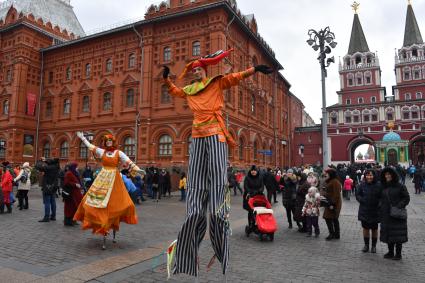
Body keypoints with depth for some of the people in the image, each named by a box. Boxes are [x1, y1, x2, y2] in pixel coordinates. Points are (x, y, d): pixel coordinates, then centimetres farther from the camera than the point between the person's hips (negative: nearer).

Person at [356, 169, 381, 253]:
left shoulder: (378, 185, -9)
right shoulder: (362, 185, -3)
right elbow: (357, 194, 3)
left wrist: (378, 203, -17)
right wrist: (362, 200, -11)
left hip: (375, 211, -1)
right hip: (364, 211, 2)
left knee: (374, 229, 10)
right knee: (365, 228, 10)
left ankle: (374, 246, 24)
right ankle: (366, 245, 23)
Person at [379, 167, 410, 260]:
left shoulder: (400, 186, -7)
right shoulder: (384, 187, 10)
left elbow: (406, 198, -7)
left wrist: (399, 206, -19)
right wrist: (381, 209, 6)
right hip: (386, 215, 5)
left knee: (398, 234, 1)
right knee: (388, 233, 10)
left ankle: (398, 254, 12)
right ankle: (390, 252, 21)